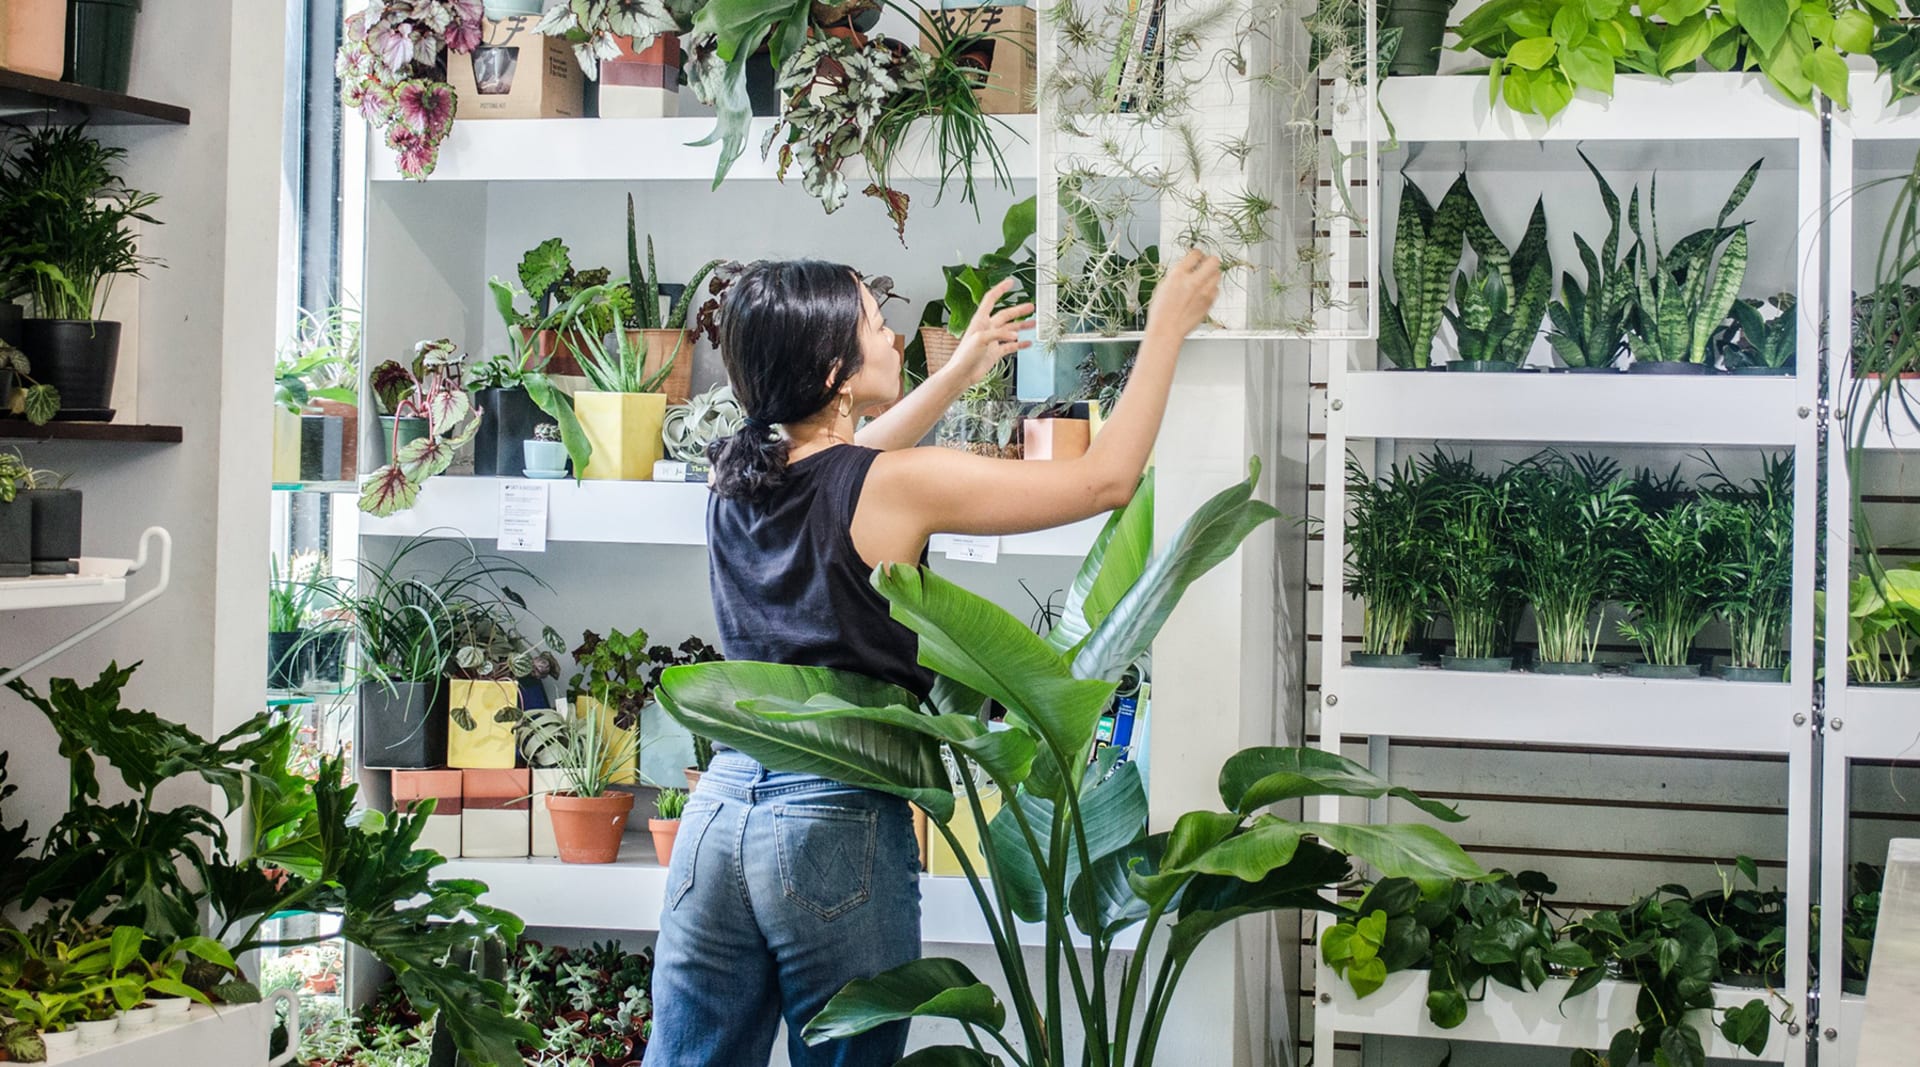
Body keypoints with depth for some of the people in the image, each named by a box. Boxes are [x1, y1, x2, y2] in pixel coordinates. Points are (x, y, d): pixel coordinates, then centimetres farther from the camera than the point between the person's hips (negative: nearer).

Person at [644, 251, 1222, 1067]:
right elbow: (1106, 479, -5)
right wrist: (1165, 331, 7)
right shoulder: (898, 486, -12)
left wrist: (959, 374, 38)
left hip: (721, 806, 6)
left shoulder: (736, 480, 6)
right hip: (840, 823, -6)